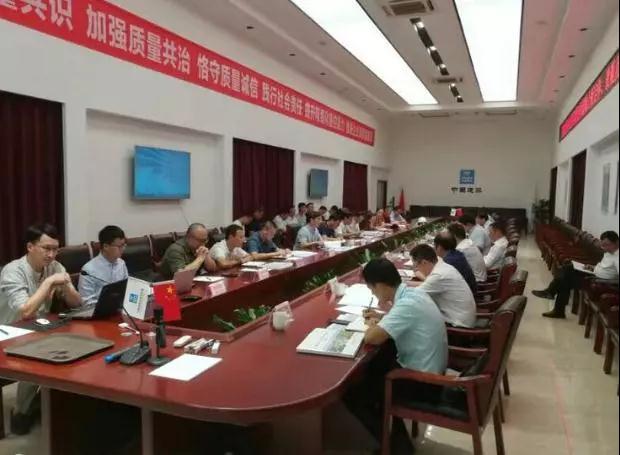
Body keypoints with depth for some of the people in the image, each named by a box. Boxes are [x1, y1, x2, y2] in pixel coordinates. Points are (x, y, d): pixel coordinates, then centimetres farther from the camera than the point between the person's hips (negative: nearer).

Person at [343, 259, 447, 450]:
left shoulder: (407, 304, -28)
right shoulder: (413, 292, -1)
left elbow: (371, 338, -33)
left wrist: (372, 324, -11)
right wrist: (382, 317, 7)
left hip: (422, 382, -9)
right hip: (430, 369, 9)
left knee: (352, 393, -1)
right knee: (373, 367, 25)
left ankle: (395, 442, 11)